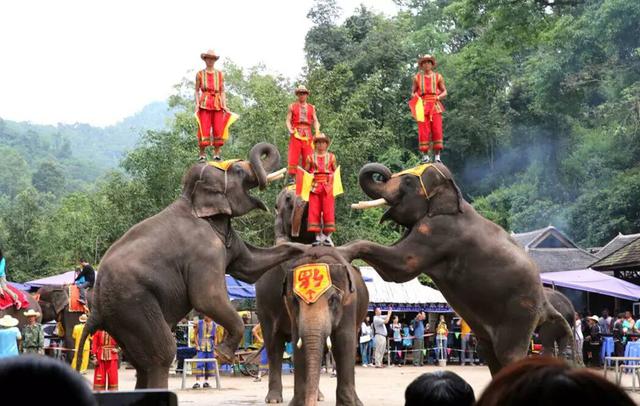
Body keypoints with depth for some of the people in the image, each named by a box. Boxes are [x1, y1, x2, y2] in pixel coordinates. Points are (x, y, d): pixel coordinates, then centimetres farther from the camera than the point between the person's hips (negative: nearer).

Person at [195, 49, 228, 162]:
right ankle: (202, 155, -3)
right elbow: (197, 91, 8)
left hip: (218, 104, 2)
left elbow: (222, 91, 13)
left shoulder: (220, 74, 13)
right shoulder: (200, 74, 9)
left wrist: (224, 105, 2)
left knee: (218, 130, -4)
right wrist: (197, 104, -5)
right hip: (204, 104, -2)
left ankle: (217, 154, 2)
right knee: (204, 130, -8)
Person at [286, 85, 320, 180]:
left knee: (308, 158, -4)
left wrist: (317, 131, -5)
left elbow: (315, 121, 14)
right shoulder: (292, 107, 14)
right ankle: (292, 178, -10)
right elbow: (288, 120, 9)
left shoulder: (311, 108, 18)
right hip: (296, 134, -1)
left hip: (308, 135, 2)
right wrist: (290, 129, -10)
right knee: (293, 157, -9)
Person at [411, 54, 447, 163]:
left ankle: (437, 156, -3)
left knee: (437, 131, -7)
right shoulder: (417, 77, 12)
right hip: (422, 106, 0)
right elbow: (413, 92, 19)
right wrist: (415, 96, -4)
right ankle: (425, 156, -1)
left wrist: (438, 97, -6)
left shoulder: (438, 77, 11)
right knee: (423, 132, -7)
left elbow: (444, 92, 14)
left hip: (435, 106, 0)